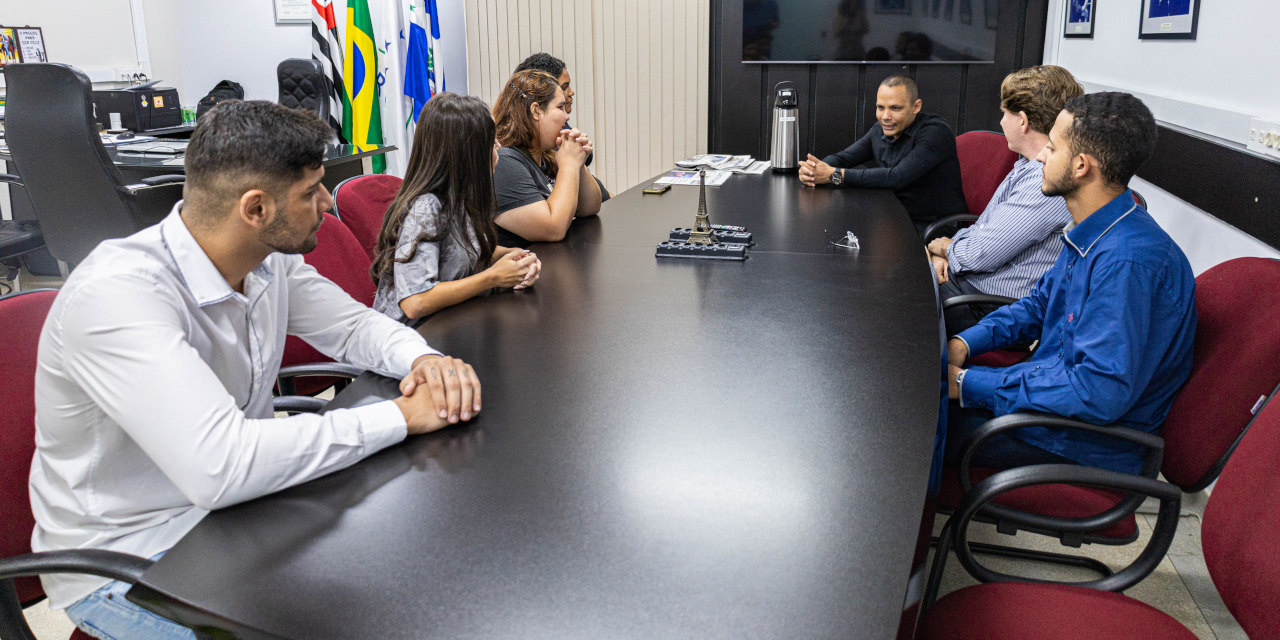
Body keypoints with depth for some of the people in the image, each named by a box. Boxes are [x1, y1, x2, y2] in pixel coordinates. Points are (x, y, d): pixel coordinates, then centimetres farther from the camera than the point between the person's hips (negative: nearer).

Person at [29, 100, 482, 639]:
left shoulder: (270, 259, -7)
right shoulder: (114, 294, -30)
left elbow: (351, 324, 8)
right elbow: (218, 466, -40)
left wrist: (422, 359, -16)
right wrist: (400, 415, -33)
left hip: (238, 504, 7)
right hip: (126, 559, -7)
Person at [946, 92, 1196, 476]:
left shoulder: (1129, 261, -29)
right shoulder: (1089, 234, 4)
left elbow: (1101, 393, -33)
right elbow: (1041, 303, 18)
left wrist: (970, 385, -27)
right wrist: (965, 343, 0)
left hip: (1093, 445, -9)